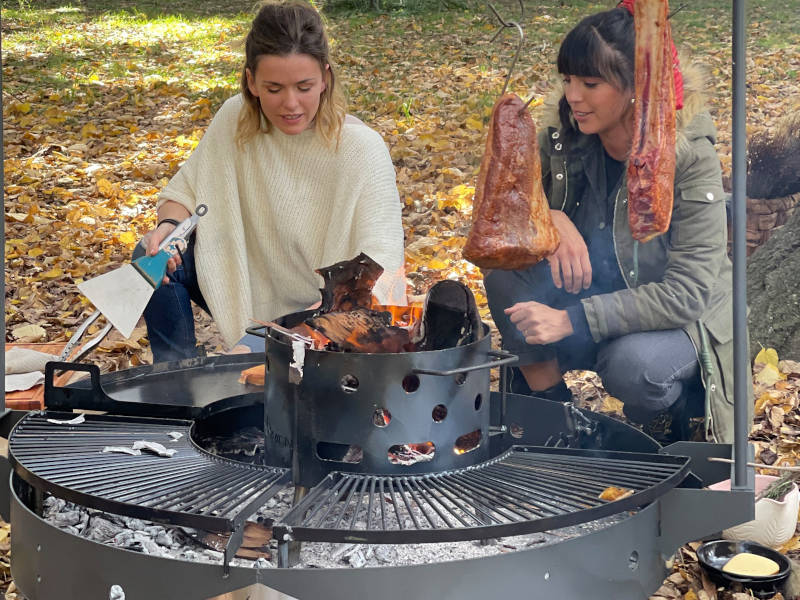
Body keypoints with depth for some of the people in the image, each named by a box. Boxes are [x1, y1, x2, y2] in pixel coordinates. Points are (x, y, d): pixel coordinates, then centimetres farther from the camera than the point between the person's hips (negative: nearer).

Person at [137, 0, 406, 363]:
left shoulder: (361, 150, -23)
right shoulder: (235, 119, -10)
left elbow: (380, 264, -27)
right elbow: (188, 188, 1)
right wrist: (169, 226, -23)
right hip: (253, 296, 5)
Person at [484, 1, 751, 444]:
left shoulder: (690, 158, -22)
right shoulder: (563, 140, -9)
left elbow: (688, 292, -27)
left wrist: (571, 320, -36)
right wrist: (549, 218, -27)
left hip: (682, 322, -4)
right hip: (593, 303, 4)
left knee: (630, 364, -37)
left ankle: (670, 416, -1)